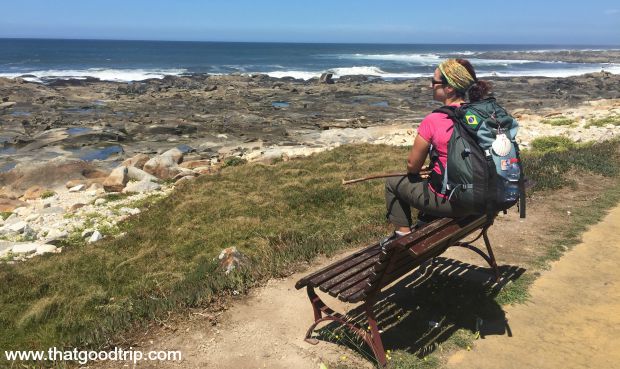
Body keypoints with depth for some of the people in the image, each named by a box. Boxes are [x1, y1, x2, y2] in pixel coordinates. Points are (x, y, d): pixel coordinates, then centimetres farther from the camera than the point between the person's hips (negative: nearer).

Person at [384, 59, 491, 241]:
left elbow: (412, 165, -9)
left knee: (393, 183, 17)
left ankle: (403, 232, 22)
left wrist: (419, 171, 13)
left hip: (449, 203, -6)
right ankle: (425, 223, 46)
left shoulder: (433, 121, -21)